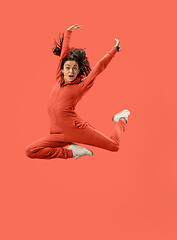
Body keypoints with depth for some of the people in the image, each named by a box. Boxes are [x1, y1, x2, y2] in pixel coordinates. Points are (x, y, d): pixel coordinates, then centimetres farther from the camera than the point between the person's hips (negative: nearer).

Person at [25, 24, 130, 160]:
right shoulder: (59, 79, 10)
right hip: (59, 135, 4)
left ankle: (122, 120, 31)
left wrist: (115, 49, 2)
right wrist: (68, 32, 21)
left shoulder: (81, 85, -2)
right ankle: (71, 152, -6)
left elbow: (100, 66, 0)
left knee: (114, 146, 1)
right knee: (30, 151, -14)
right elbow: (64, 53, 15)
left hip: (77, 129, -4)